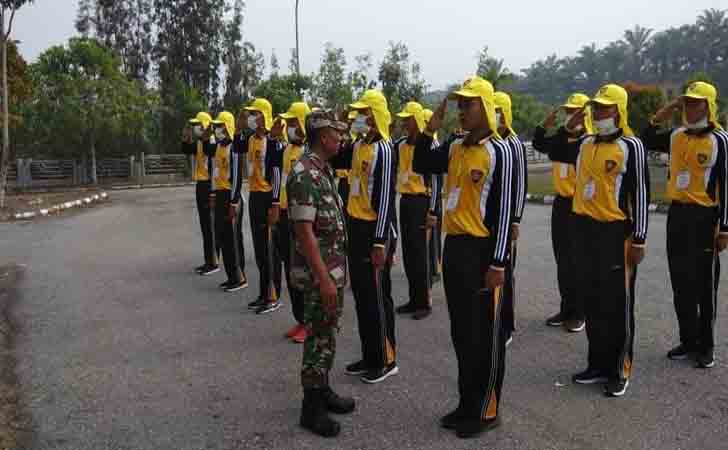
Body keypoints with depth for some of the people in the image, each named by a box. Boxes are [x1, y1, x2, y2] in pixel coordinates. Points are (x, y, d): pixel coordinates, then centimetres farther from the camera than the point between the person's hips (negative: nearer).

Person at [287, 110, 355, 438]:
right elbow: (304, 232, -23)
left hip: (333, 268, 9)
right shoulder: (304, 175, -20)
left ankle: (323, 391, 31)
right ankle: (311, 407, 13)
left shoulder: (324, 169, 10)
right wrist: (323, 278, -24)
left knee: (328, 335, 18)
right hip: (318, 272, -9)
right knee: (318, 338, 1)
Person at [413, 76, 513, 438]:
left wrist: (498, 263, -17)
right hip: (454, 246, 8)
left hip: (481, 250, -7)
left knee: (485, 336, 3)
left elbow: (503, 211, -14)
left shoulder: (498, 151, -11)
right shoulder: (454, 148, 10)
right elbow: (420, 166, 21)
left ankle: (487, 411, 17)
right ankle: (467, 404, 28)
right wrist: (430, 130, 7)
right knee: (461, 333, 15)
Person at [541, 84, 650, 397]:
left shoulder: (630, 146, -9)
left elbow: (640, 195, -10)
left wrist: (639, 239, -12)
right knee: (591, 302, 13)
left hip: (615, 232, -7)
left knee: (617, 306, 2)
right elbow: (555, 154, 26)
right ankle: (598, 363, 26)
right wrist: (568, 127, 10)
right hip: (584, 229, 7)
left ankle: (620, 371, 14)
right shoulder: (585, 145, 9)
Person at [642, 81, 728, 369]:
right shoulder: (675, 137, 6)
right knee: (681, 283, 11)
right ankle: (688, 341, 24)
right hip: (677, 214, 5)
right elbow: (646, 142, 18)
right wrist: (658, 118, 3)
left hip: (704, 217, -5)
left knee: (704, 285, 3)